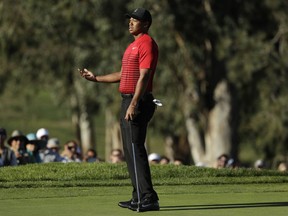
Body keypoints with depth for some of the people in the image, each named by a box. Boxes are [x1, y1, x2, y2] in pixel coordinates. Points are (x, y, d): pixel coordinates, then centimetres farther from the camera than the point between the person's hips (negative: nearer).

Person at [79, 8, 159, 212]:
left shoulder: (147, 43, -11)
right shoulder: (133, 45, 21)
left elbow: (144, 76, -20)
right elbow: (122, 75, 28)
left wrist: (133, 104, -26)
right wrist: (95, 78, 25)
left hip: (138, 102, -11)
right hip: (128, 101, 11)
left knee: (135, 149, -15)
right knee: (130, 150, 13)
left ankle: (148, 198, -18)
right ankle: (139, 198, 18)